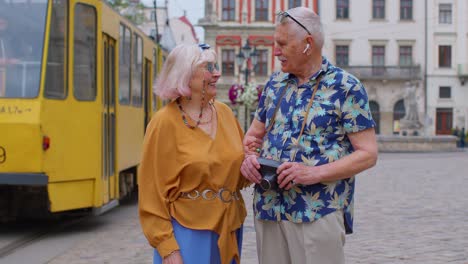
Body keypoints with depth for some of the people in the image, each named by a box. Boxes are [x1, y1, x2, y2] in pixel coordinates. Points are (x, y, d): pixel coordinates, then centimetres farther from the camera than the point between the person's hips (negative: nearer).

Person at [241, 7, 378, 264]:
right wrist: (248, 157, -2)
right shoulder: (275, 83, 12)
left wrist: (315, 173, -19)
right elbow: (254, 133, 21)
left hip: (319, 213, -5)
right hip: (267, 209, 5)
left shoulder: (346, 88, -5)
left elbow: (368, 153, -8)